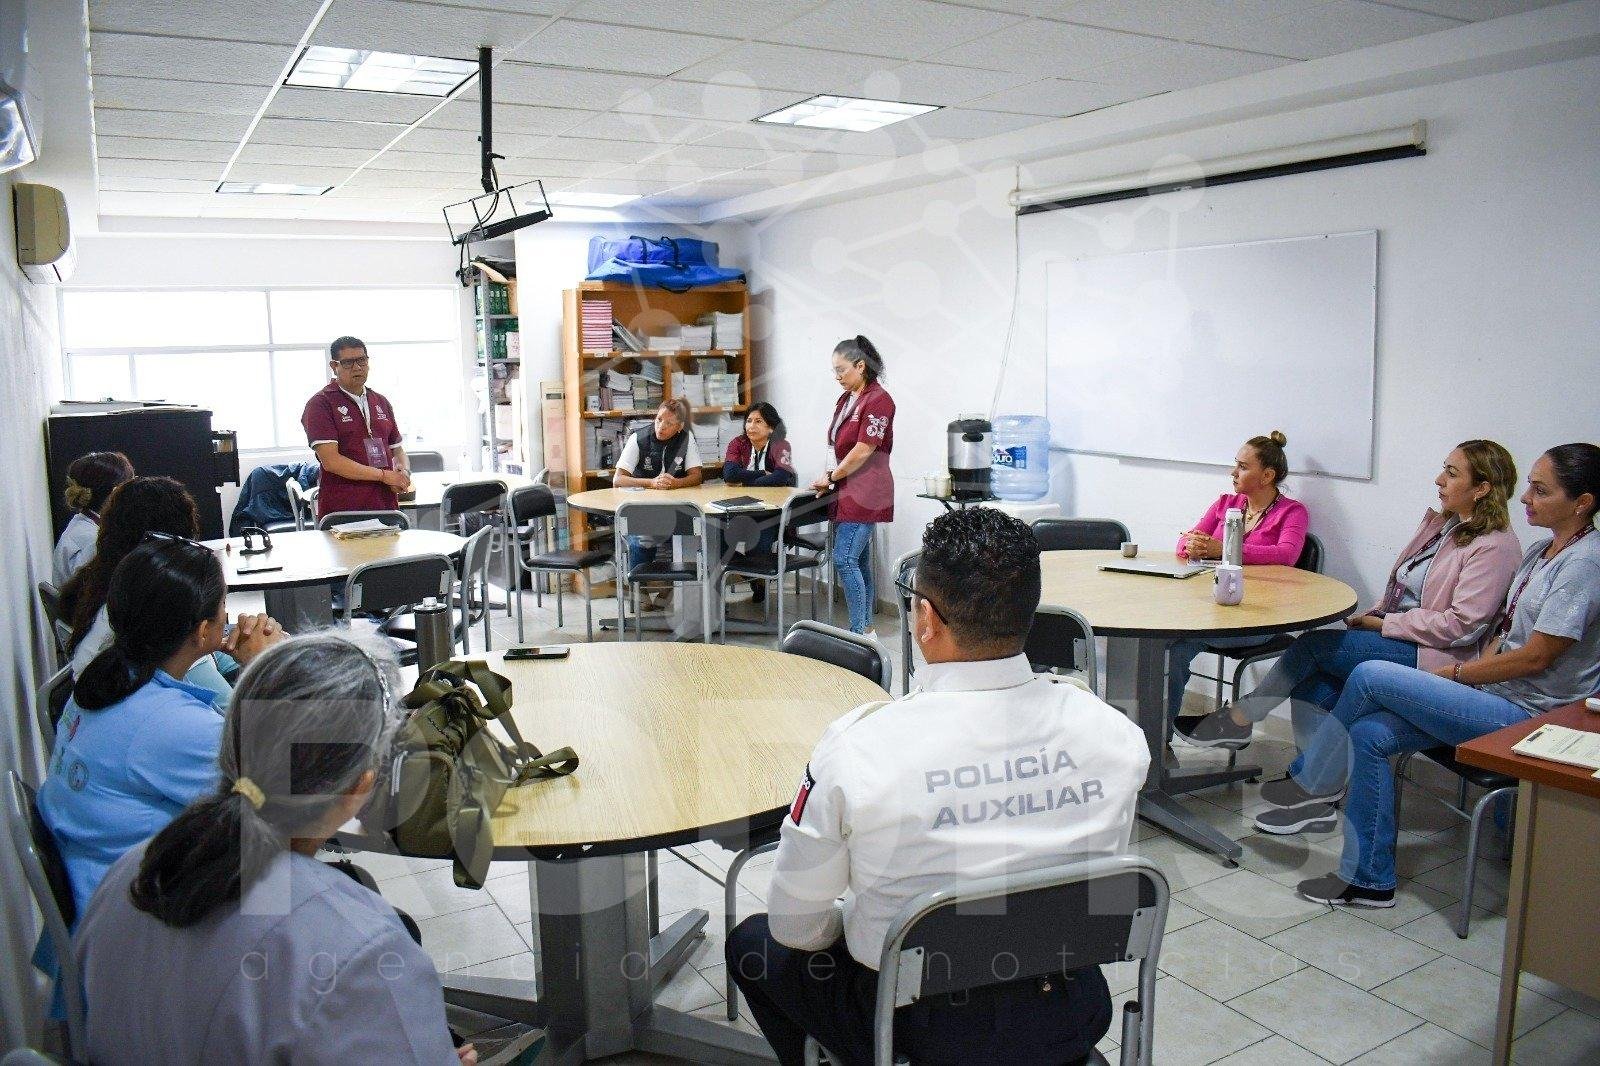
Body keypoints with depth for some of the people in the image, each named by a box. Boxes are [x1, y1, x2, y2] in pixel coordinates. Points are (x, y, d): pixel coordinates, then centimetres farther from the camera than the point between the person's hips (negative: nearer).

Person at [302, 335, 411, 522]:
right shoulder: (320, 404, -3)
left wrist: (403, 472, -1)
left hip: (386, 507, 5)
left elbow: (396, 449, 22)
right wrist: (384, 475, -13)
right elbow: (330, 461, -13)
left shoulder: (381, 402, 17)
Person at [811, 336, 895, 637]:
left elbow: (863, 450, -17)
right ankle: (866, 629, 18)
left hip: (865, 493, -9)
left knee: (844, 559, -12)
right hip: (847, 491, 9)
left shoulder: (878, 400, -14)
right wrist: (830, 477, 3)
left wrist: (831, 477, -7)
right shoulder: (846, 399, 13)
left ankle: (858, 633, -5)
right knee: (858, 561, 11)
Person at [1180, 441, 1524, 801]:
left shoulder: (1496, 545, -11)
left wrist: (1383, 624, -14)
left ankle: (1239, 720, -4)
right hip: (1395, 641, 8)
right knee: (1310, 686, -15)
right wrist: (1371, 617, 2)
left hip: (1433, 660, -8)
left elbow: (1461, 625, -19)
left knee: (1314, 644, -19)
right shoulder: (1439, 525, 16)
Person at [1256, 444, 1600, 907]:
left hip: (1526, 713, -8)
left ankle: (1315, 779, 4)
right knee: (1370, 734, -9)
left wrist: (1455, 673, -9)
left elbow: (1536, 657, -18)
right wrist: (1472, 671, 0)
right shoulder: (1542, 552, 13)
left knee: (1369, 676, -19)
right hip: (1500, 697, 9)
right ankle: (1369, 880, -1)